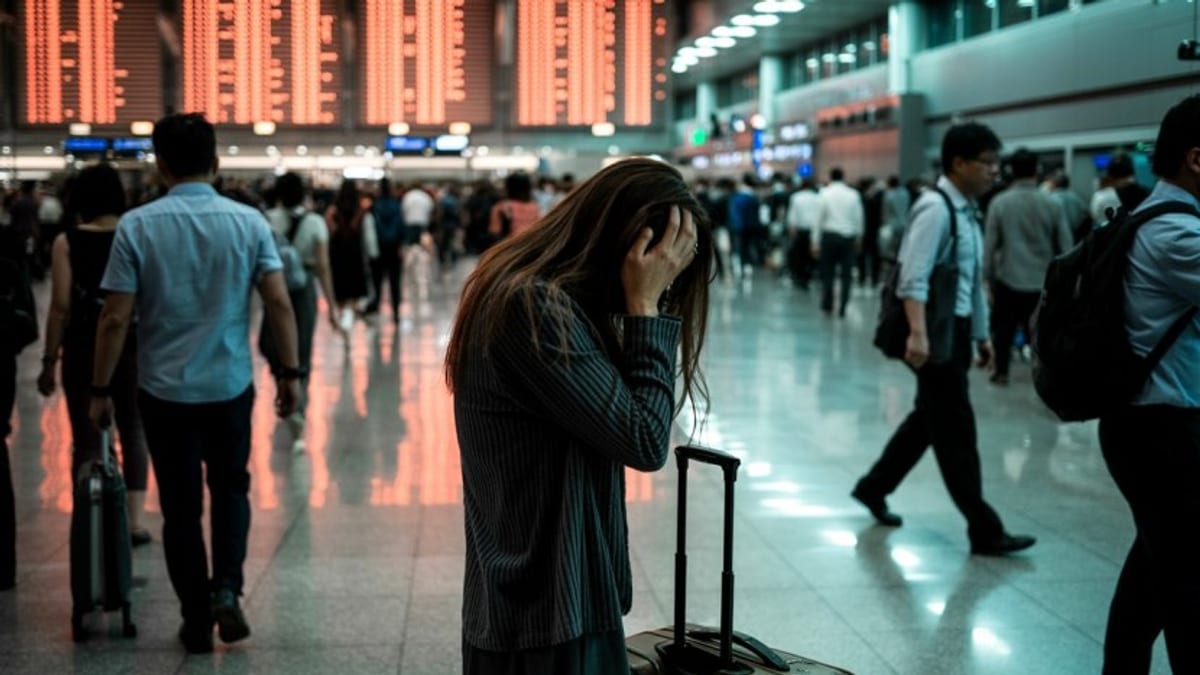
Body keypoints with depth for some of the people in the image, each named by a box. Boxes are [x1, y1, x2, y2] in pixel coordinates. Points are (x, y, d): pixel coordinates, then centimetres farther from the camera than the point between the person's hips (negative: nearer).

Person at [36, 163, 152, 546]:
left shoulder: (67, 243, -5)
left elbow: (61, 307, -9)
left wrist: (49, 360, -3)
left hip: (83, 350, -2)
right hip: (130, 348, 2)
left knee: (87, 439, 5)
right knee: (132, 432, 14)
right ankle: (135, 522, 11)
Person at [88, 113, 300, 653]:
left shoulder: (137, 226, -9)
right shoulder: (249, 222, -5)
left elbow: (115, 318, -9)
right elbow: (279, 304, -7)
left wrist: (100, 389, -1)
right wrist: (289, 372, 2)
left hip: (164, 389, -1)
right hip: (231, 385, 1)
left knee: (181, 506, 10)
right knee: (230, 487, 21)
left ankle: (196, 623, 16)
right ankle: (226, 588, 4)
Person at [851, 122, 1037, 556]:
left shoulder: (966, 210, 14)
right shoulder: (936, 208, -16)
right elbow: (914, 277, -24)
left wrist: (981, 334, 22)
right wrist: (918, 333, -33)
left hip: (956, 328, 10)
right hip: (935, 329, -10)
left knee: (930, 418, 18)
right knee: (955, 429, -3)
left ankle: (874, 488, 34)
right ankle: (984, 531, 2)